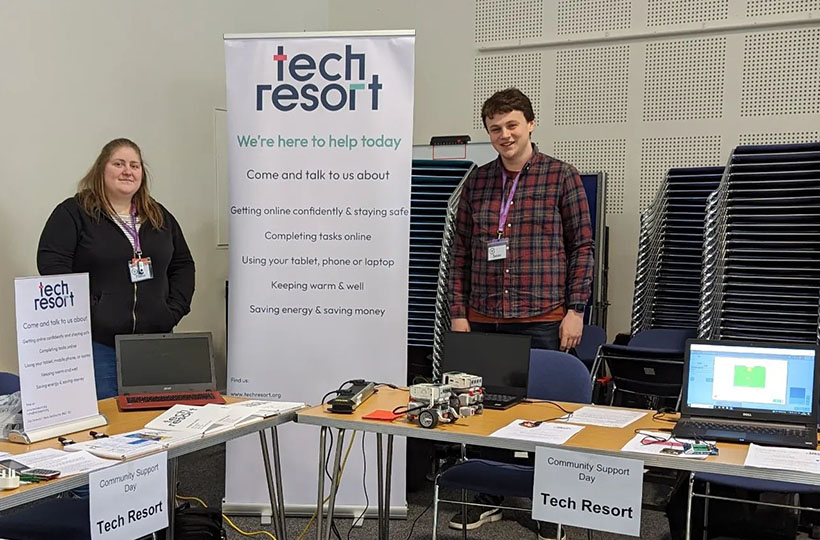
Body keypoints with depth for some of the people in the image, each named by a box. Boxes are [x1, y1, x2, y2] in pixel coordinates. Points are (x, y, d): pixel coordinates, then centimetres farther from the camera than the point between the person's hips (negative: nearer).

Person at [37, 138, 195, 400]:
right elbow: (51, 264, -11)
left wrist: (175, 309, 3)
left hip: (155, 339, 4)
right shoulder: (73, 213, -1)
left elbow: (183, 264, 17)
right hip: (98, 342, -4)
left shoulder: (160, 217, 14)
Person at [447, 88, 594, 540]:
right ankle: (488, 500, 28)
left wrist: (575, 309, -6)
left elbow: (582, 246, 0)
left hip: (542, 320, -3)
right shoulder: (477, 181, 8)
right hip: (483, 320, 3)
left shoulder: (561, 177, 0)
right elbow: (460, 252, 9)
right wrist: (458, 312, 4)